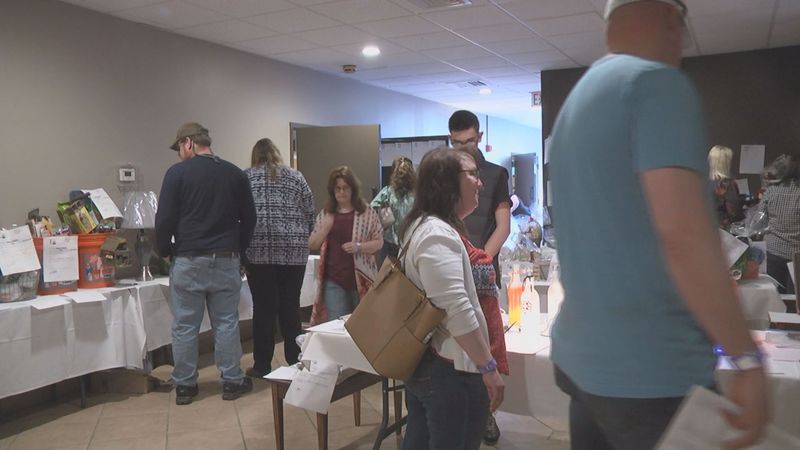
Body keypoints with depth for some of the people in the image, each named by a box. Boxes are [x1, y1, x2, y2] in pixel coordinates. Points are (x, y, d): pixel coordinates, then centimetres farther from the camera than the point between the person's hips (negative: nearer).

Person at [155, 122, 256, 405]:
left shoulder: (177, 173, -4)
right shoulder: (234, 173, 6)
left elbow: (164, 219, -6)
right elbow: (249, 217, 9)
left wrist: (165, 251, 8)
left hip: (188, 261, -3)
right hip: (226, 260, 3)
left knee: (185, 326, 6)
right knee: (226, 323, 9)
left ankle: (184, 385, 15)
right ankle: (232, 381, 15)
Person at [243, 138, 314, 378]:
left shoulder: (244, 177, 6)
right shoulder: (296, 176, 10)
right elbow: (310, 214, 8)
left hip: (258, 250, -1)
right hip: (294, 250, 2)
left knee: (263, 307, 3)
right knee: (290, 306, 8)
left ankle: (262, 365, 9)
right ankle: (295, 362, 15)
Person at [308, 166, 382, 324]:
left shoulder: (367, 213, -3)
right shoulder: (325, 214, 6)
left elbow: (379, 242, -1)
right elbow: (312, 245, 7)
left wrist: (359, 247, -18)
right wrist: (325, 227, -11)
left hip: (361, 278, -1)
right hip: (333, 280, 2)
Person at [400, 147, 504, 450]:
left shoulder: (420, 226, 13)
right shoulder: (438, 235, -21)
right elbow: (457, 311, -27)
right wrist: (489, 366, -21)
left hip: (421, 363, 10)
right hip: (450, 370, -10)